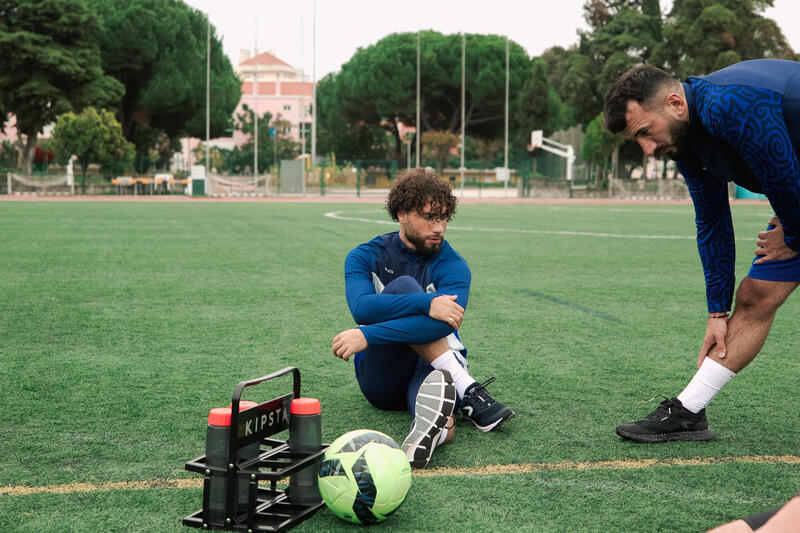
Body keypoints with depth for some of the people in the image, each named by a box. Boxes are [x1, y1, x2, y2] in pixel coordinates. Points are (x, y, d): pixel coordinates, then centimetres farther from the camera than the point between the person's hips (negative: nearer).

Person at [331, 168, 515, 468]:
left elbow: (439, 325, -25)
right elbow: (361, 307, -22)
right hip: (381, 378, 0)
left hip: (435, 367, 0)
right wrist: (426, 304, -33)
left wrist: (368, 335, -32)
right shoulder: (365, 257, 0)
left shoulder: (452, 266, -5)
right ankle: (468, 391, -35)